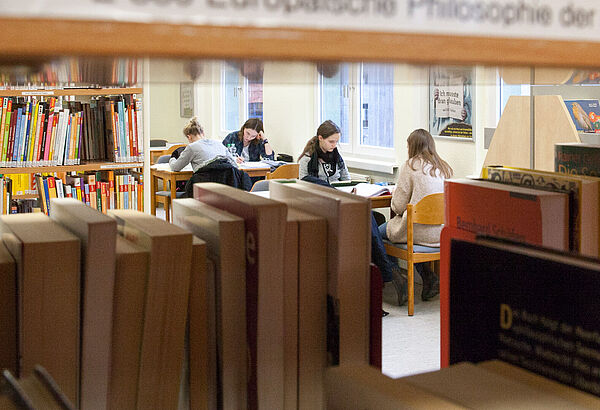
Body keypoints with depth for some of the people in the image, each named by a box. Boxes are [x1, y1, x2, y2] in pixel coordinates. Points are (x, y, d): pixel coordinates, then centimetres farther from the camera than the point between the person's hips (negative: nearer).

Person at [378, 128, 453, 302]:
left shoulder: (410, 166, -6)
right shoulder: (445, 168, 10)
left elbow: (398, 206, -6)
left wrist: (394, 193, 16)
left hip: (420, 232, -7)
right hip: (443, 232, 7)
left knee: (379, 232, 15)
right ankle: (427, 277, 12)